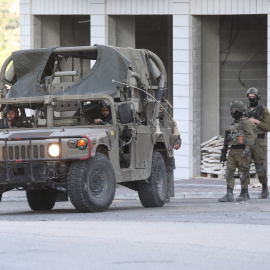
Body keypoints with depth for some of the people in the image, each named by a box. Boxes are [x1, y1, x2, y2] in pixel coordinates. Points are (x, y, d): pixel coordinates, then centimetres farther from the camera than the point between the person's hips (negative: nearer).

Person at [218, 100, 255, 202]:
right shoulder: (234, 123, 18)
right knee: (229, 172, -1)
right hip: (232, 151, 8)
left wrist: (247, 149, -23)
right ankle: (229, 195, -4)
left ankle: (244, 194, 10)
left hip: (242, 151, -8)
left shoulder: (246, 122, -9)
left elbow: (250, 137, -15)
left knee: (243, 173, -1)